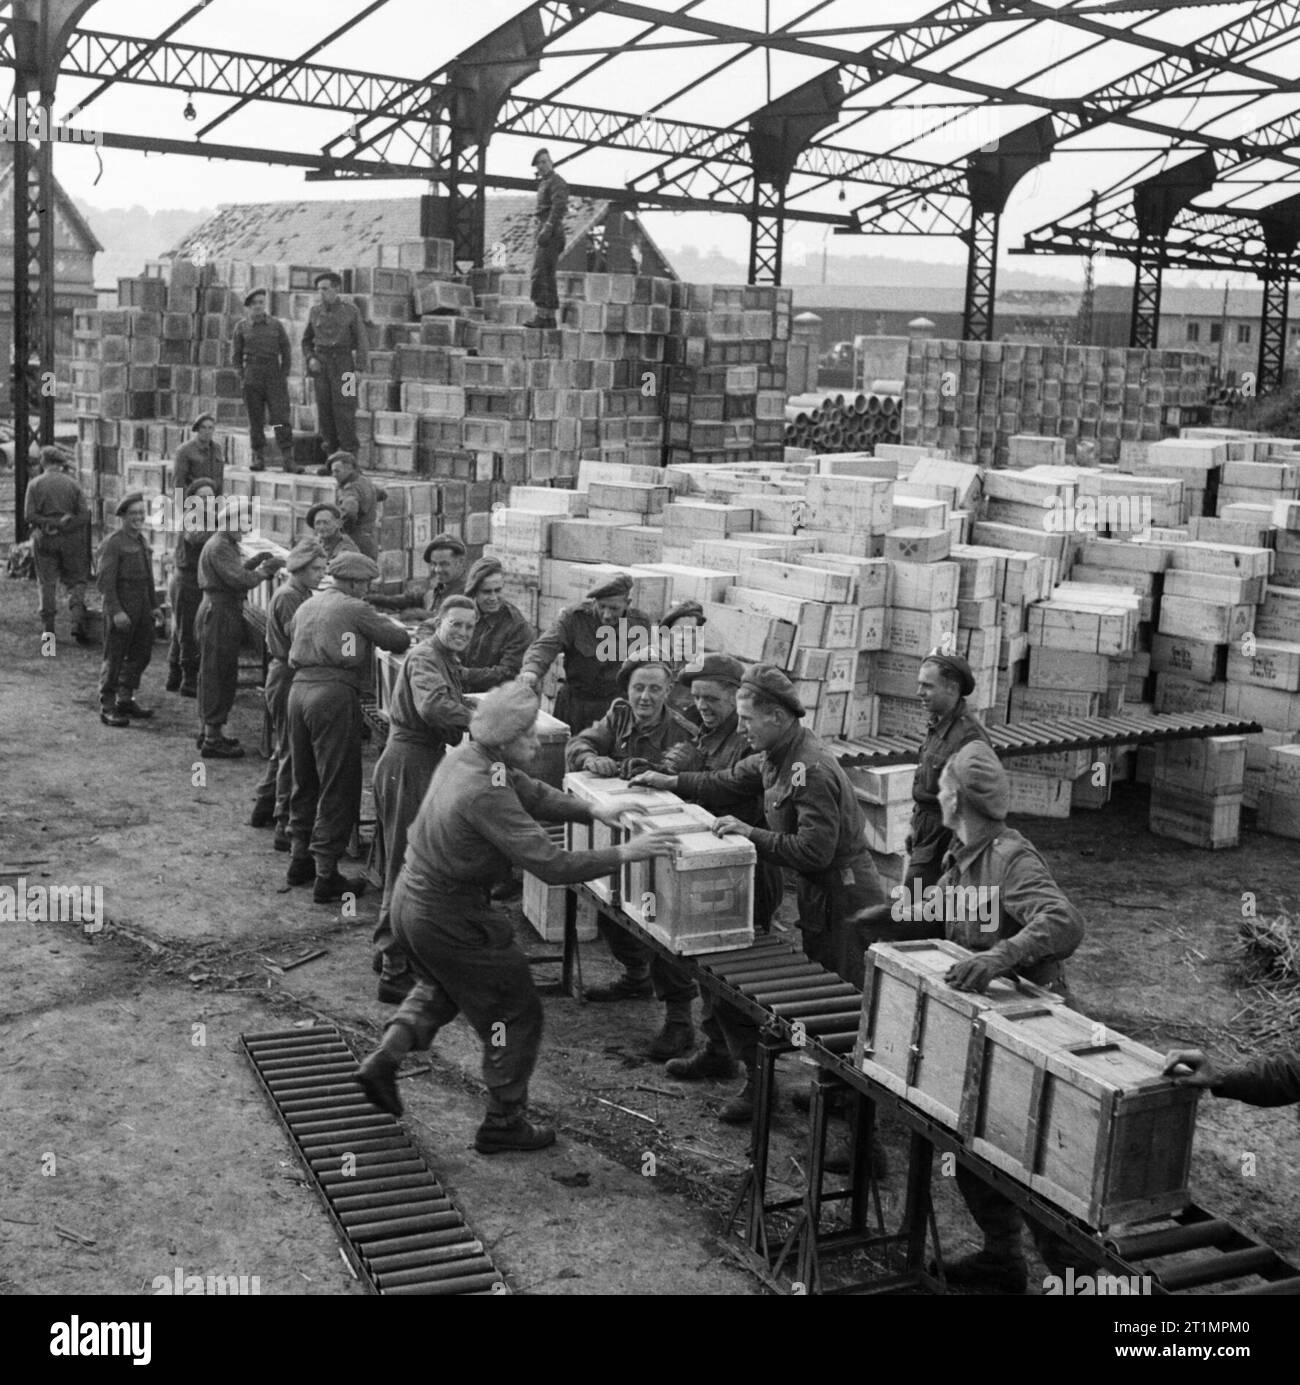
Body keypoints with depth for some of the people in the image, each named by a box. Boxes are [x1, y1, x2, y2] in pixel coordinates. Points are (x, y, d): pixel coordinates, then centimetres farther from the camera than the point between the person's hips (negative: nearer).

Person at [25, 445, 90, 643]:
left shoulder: (35, 485, -1)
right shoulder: (72, 483, 0)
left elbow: (29, 515, -8)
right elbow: (84, 515, -6)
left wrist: (48, 523, -6)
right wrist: (64, 522, -2)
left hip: (44, 539, 0)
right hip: (70, 538, 0)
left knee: (47, 583, 7)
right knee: (76, 581, 7)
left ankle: (48, 629, 9)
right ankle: (78, 621, -11)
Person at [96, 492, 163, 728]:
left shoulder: (141, 541, 12)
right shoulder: (112, 544, -13)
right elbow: (105, 582, -17)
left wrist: (154, 604, 17)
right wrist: (116, 612, -24)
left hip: (142, 608, 8)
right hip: (121, 607, -8)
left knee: (141, 654, 14)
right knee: (114, 658, -1)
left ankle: (125, 700, 28)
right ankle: (107, 707, 8)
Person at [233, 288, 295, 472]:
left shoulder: (276, 325, 6)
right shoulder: (241, 327, 6)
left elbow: (286, 352, 8)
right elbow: (235, 355, 10)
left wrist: (284, 376, 2)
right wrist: (242, 378, 2)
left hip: (274, 375, -1)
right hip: (252, 377, 1)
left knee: (281, 419, -9)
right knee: (255, 420, 2)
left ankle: (287, 460, -12)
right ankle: (259, 459, 9)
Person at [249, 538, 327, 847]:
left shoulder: (301, 594, 16)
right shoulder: (289, 596, -16)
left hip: (284, 675, 10)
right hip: (289, 679, -10)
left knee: (284, 749, 21)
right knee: (293, 753, -7)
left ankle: (263, 809, 33)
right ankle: (286, 827, -4)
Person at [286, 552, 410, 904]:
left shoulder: (306, 607, 18)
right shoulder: (355, 610, -4)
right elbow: (399, 640, -4)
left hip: (299, 688, 8)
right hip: (334, 693, -8)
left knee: (305, 781, 20)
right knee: (337, 788, -2)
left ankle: (300, 859, 29)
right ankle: (325, 875, -2)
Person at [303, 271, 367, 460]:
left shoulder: (351, 310, -2)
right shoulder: (315, 311, 8)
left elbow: (361, 341, -3)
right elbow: (307, 341, 16)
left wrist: (359, 370, -14)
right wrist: (310, 359, -4)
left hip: (343, 365, -4)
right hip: (321, 365, 4)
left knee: (344, 412, -10)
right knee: (325, 413, 1)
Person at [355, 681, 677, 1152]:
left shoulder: (464, 757, -2)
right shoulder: (486, 795, -30)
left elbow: (533, 793, 10)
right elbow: (551, 865, -31)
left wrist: (591, 811, 0)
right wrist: (624, 854, -26)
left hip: (410, 898, 9)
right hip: (451, 919, -9)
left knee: (442, 987, 36)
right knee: (517, 1015, 9)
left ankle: (386, 1058, 25)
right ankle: (504, 1122, 21)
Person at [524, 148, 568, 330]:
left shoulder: (557, 182, -7)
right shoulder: (544, 183, 23)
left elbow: (558, 207, -20)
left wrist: (546, 229, -28)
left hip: (550, 234, -10)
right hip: (545, 234, 10)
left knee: (540, 274, -16)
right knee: (547, 277, 8)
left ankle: (541, 315, -20)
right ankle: (550, 317, 8)